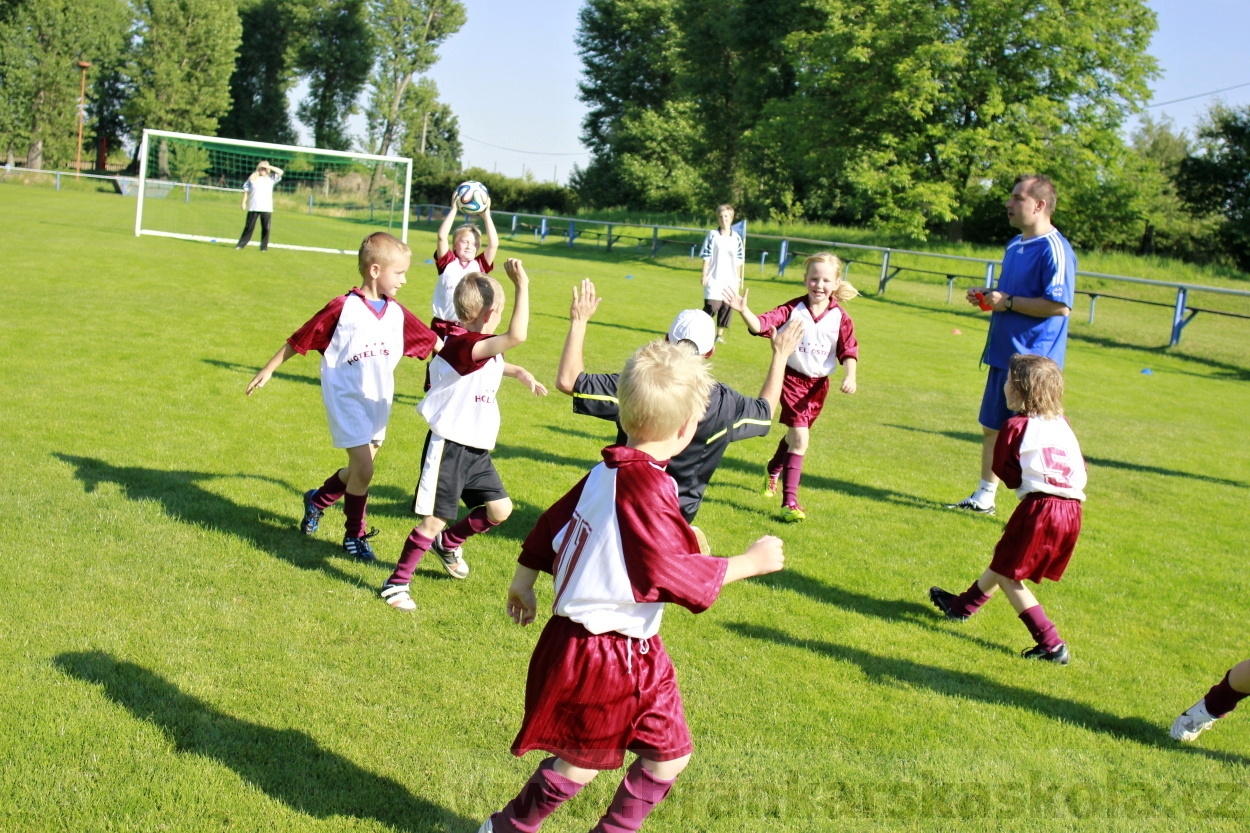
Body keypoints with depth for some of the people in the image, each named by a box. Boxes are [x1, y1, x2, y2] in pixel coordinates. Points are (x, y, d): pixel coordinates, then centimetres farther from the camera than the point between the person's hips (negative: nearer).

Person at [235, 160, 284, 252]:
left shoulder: (271, 178, 6)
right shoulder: (252, 178, 7)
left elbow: (280, 172, -7)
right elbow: (246, 190, 9)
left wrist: (269, 167, -9)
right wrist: (244, 202, 4)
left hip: (266, 208, 0)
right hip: (253, 207, 0)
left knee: (266, 228, 0)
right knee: (249, 226, 3)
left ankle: (264, 247, 8)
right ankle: (241, 244, 10)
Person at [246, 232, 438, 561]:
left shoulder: (398, 315, 1)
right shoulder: (342, 309, -15)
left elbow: (435, 343, 7)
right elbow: (299, 340, -6)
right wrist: (268, 370, 1)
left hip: (379, 404, 6)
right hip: (347, 401, -6)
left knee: (359, 470, 13)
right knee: (364, 470, -10)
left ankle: (317, 499, 41)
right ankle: (354, 534, 11)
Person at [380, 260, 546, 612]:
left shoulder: (484, 350, 9)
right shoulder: (462, 345, -24)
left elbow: (495, 366, 36)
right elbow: (517, 335, -39)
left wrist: (520, 372, 18)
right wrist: (522, 286, -36)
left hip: (476, 450, 9)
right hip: (448, 447, -9)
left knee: (500, 509, 10)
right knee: (435, 519, -4)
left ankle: (449, 543, 34)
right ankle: (396, 583, 12)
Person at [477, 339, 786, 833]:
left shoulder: (608, 472, 3)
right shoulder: (645, 487, -26)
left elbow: (551, 526, 14)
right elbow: (673, 574, -28)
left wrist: (523, 584, 28)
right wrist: (749, 563, -16)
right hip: (601, 654, -9)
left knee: (670, 753, 15)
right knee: (582, 764, 10)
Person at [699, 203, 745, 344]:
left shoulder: (737, 238, 7)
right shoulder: (712, 235, -2)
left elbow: (739, 261, 11)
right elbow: (706, 257, -2)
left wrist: (738, 279, 10)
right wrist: (704, 275, -6)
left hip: (731, 280, 3)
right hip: (714, 279, -3)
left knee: (727, 307, 3)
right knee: (712, 306, -11)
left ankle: (720, 334, 13)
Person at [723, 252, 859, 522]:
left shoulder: (840, 318, -5)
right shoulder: (792, 310, -12)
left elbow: (849, 351, -5)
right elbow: (762, 325, -21)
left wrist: (850, 376, -21)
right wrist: (744, 310, -38)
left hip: (818, 383, 4)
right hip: (792, 378, -4)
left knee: (796, 435, 21)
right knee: (800, 439, -14)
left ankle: (774, 470, 52)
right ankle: (789, 500, -10)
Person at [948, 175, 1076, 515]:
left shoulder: (1054, 249, -16)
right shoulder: (1015, 245, 14)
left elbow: (1059, 305, -24)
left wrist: (1008, 302, -19)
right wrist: (986, 296, 8)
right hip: (1003, 354, 10)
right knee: (992, 428, 17)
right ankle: (983, 498, 29)